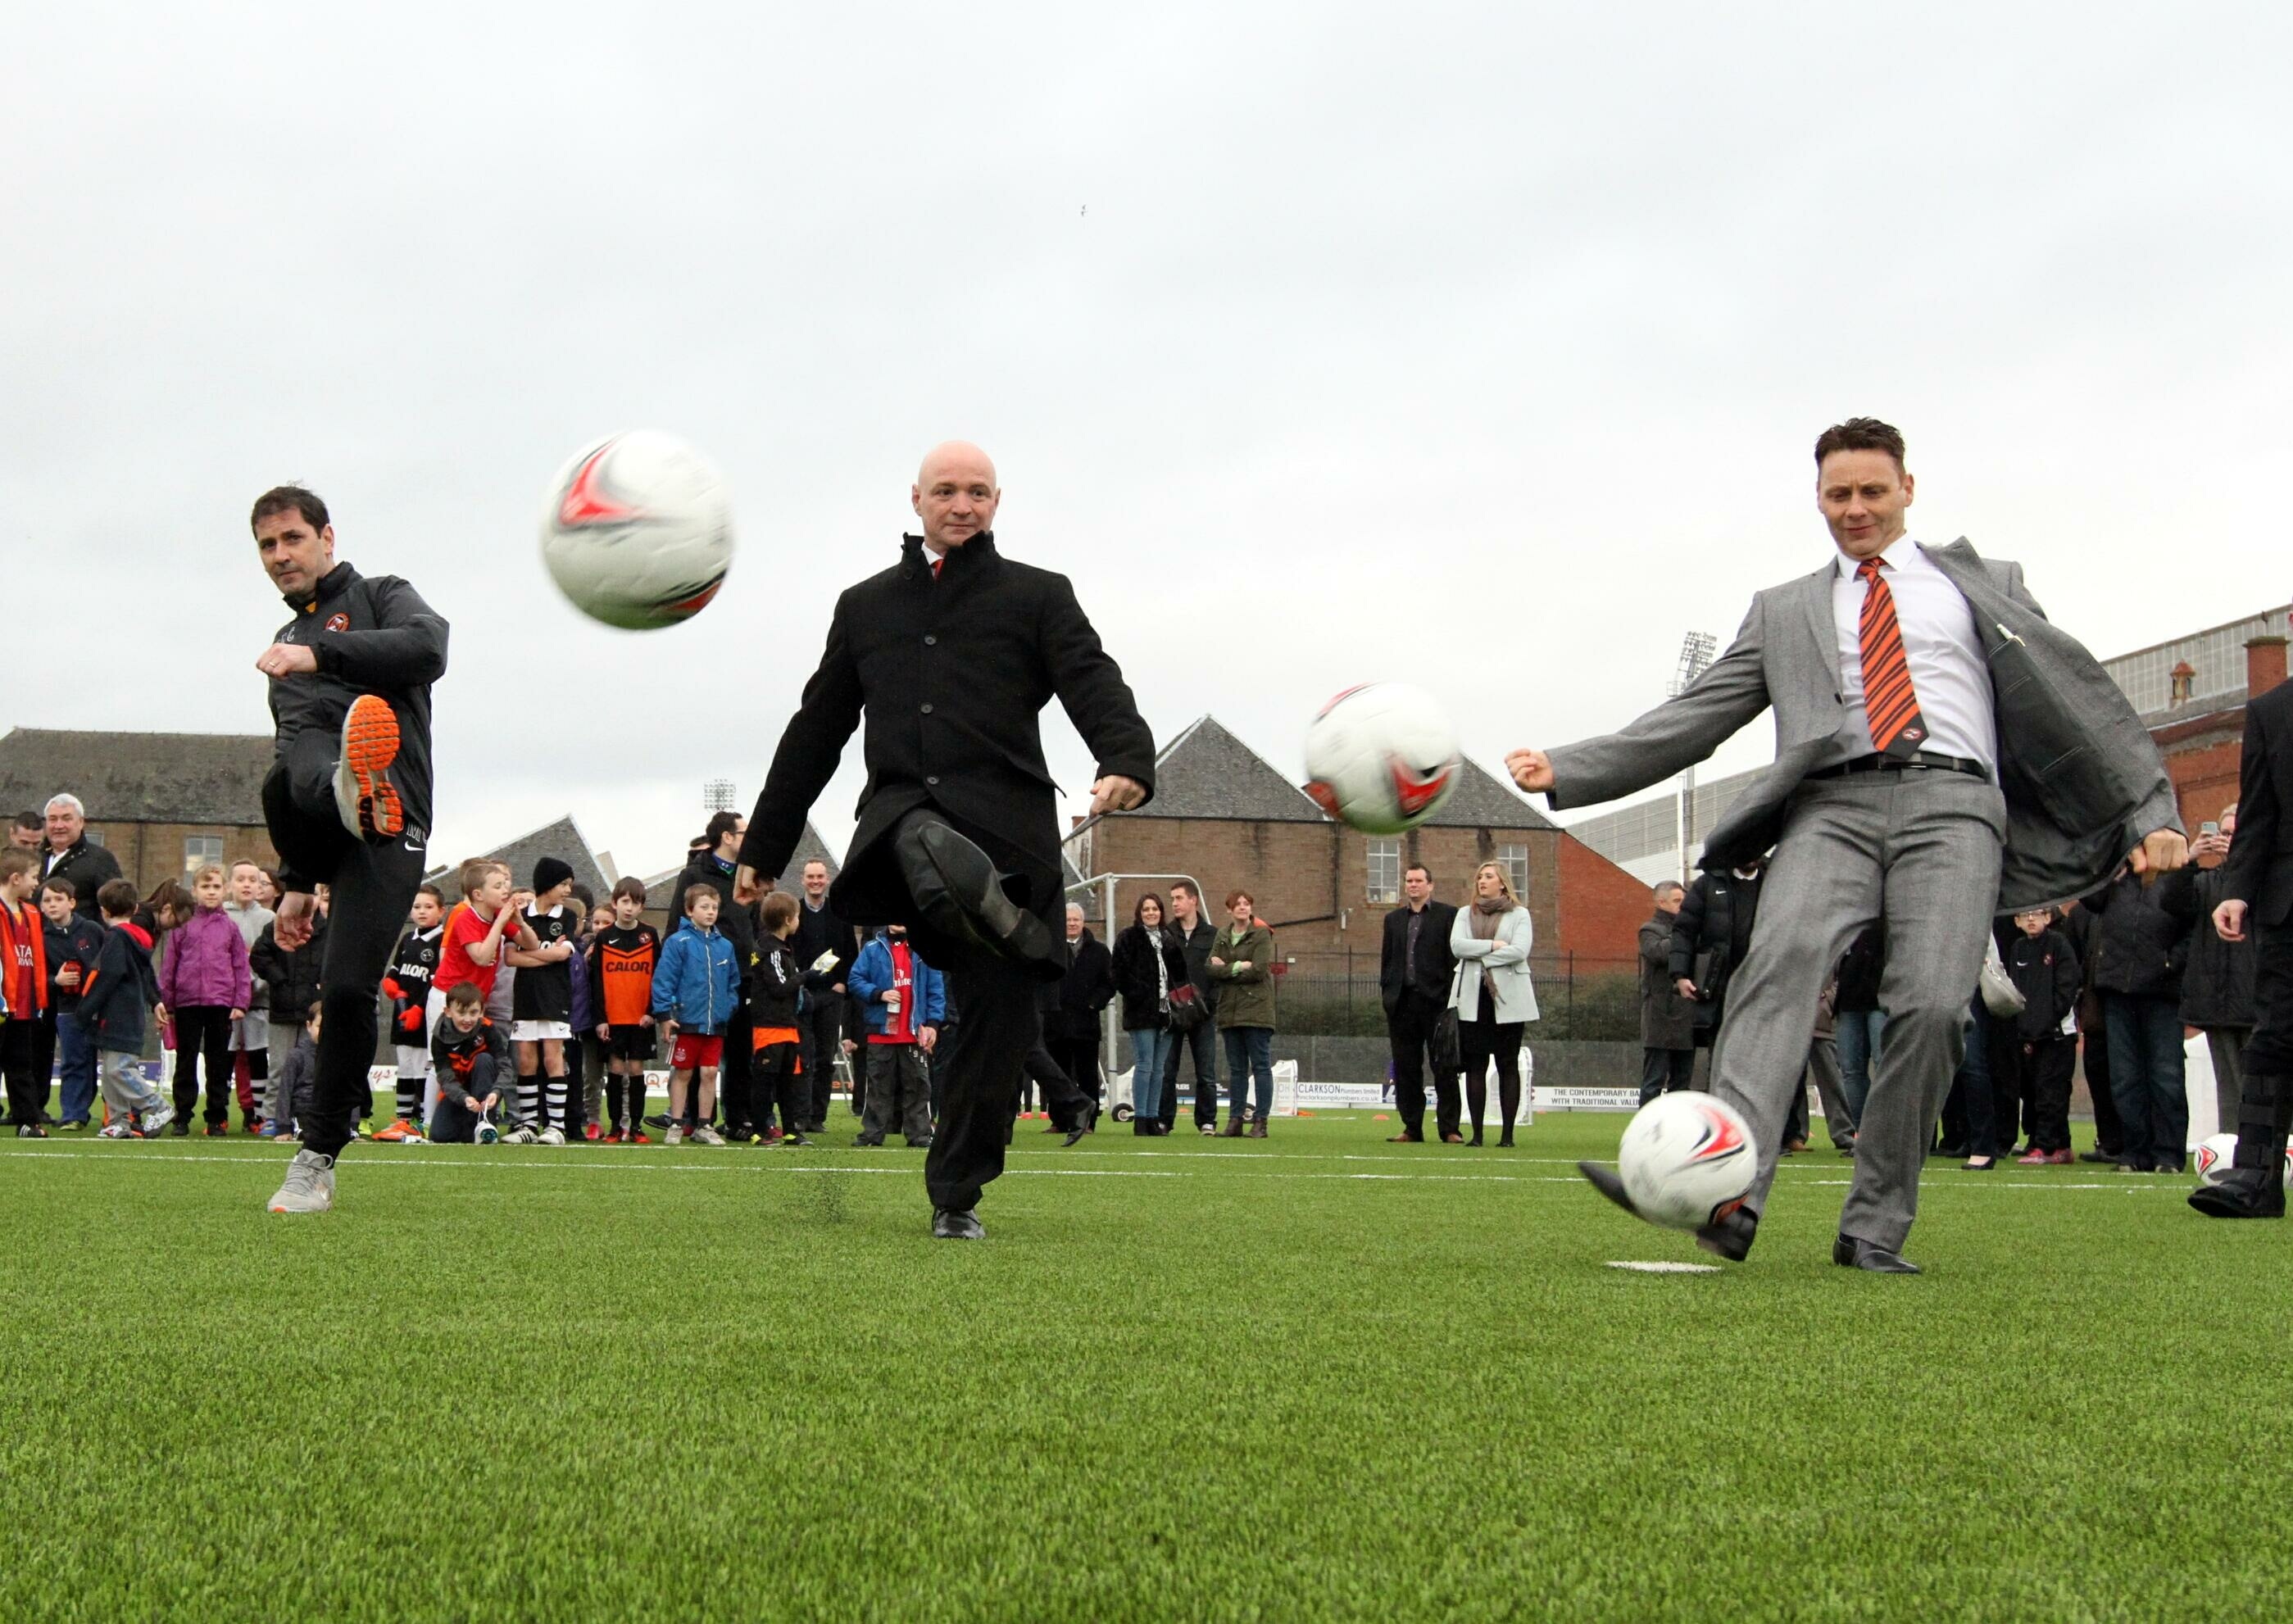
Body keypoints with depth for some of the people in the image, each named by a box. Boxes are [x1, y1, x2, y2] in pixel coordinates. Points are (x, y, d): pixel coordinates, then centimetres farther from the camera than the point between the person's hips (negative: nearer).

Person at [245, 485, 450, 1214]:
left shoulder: (381, 597, 14)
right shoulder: (286, 648, 34)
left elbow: (427, 648, -11)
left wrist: (321, 654, -19)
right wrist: (296, 885, 30)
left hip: (390, 828, -5)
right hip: (320, 822, 5)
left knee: (348, 988, -16)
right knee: (291, 778, -34)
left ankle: (317, 1160, -3)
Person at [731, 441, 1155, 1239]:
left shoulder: (1037, 596, 12)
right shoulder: (866, 606, 22)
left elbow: (1095, 687, -4)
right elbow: (815, 732, 25)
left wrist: (1125, 762, -27)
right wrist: (764, 846, 25)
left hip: (1006, 824, -2)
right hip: (901, 809, 2)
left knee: (997, 1016, -4)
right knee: (928, 844, -39)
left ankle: (956, 1195, 9)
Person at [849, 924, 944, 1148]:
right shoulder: (873, 949, 4)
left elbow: (936, 989, 3)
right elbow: (856, 980, 3)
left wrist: (933, 1023, -4)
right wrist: (879, 995, -13)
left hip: (915, 1032, 0)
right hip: (881, 1031, 0)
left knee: (917, 1085, 2)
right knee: (879, 1085, 6)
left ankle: (920, 1135, 5)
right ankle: (872, 1133, 11)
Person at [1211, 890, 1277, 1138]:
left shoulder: (1261, 934, -2)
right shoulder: (1221, 936, 14)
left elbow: (1259, 970, -13)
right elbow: (1211, 969, 2)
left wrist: (1226, 969, -5)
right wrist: (1239, 966, -12)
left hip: (1256, 1010, -5)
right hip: (1230, 1011, 5)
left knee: (1261, 1066, -4)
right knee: (1236, 1068, 9)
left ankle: (1260, 1120, -3)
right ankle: (1235, 1120, 12)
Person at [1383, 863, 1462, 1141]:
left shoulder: (1448, 915, 3)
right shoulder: (1393, 919, 17)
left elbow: (1455, 956, -1)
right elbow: (1387, 959, 18)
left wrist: (1451, 997, -8)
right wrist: (1387, 993, 6)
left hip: (1436, 1001, -4)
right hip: (1402, 1001, 4)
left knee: (1444, 1067, -3)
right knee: (1405, 1069, 5)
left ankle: (1449, 1129, 0)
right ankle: (1412, 1128, 11)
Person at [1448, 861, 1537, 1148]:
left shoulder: (1519, 915, 7)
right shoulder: (1465, 914, 16)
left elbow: (1519, 951, -9)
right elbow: (1457, 946, -2)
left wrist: (1480, 957, -8)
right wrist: (1493, 945, -10)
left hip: (1507, 998, -2)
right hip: (1473, 998, 2)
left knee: (1508, 1065, -1)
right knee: (1475, 1065, -1)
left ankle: (1508, 1134, 0)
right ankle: (1476, 1133, 1)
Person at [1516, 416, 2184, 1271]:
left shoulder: (1984, 585, 23)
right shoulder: (1783, 610, 25)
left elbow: (2078, 693, 19)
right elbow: (1693, 717, 19)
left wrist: (2152, 810, 8)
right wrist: (1567, 770, 8)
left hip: (1951, 801, 0)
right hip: (1832, 807, 1)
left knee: (1931, 1004, -22)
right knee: (1783, 954, -29)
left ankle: (1874, 1228, -9)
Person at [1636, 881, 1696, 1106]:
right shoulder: (1650, 930, 1)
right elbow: (1659, 951, -20)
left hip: (1685, 1018, 7)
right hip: (1661, 1018, -7)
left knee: (1682, 1080, 10)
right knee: (1654, 1081, -5)